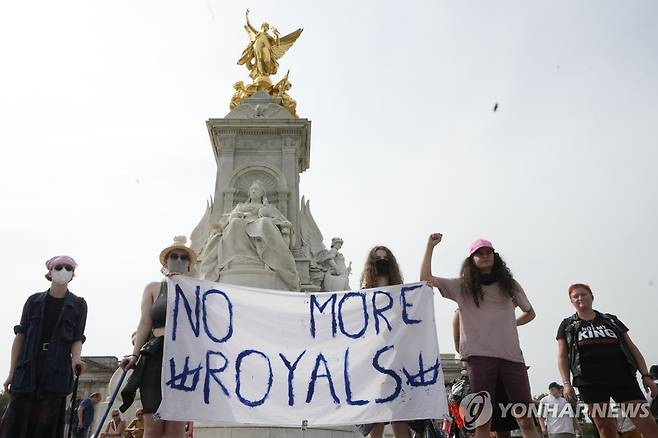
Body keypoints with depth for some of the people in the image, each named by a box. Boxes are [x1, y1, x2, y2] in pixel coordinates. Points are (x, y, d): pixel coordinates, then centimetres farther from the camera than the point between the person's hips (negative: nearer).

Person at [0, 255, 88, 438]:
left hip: (57, 371, -1)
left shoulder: (78, 304, 6)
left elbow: (77, 339, 5)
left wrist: (76, 358, -15)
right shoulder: (34, 301, 8)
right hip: (28, 368, 1)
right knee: (15, 422, -2)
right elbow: (20, 337, 8)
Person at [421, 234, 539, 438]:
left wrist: (510, 323, 17)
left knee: (526, 421, 0)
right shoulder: (462, 287, 10)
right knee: (483, 421, 0)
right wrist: (430, 246, 3)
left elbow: (530, 313, 32)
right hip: (480, 355, -2)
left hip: (512, 355, 2)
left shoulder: (509, 285, 16)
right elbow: (426, 278, 3)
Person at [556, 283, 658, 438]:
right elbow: (562, 356, 8)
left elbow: (632, 348, 17)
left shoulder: (611, 320, 20)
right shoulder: (567, 325, 14)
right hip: (590, 382, -2)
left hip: (622, 377, 2)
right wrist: (566, 383, -5)